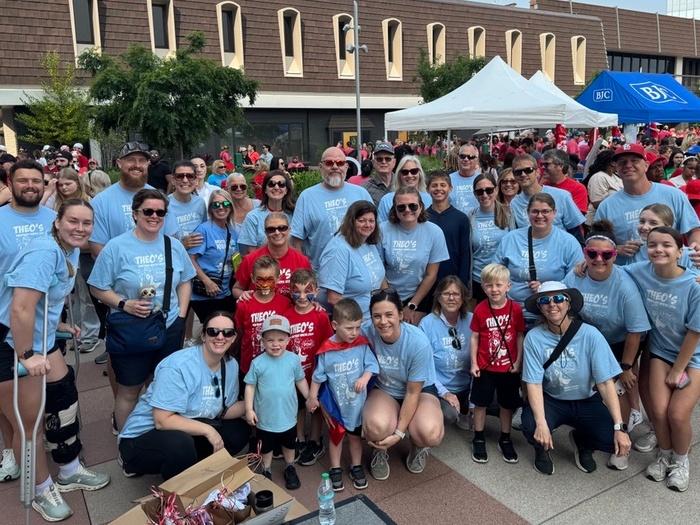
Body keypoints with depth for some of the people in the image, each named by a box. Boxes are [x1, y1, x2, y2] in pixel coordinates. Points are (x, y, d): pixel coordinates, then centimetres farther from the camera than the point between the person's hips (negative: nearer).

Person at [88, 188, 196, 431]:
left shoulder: (175, 246, 4)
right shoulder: (116, 247, -9)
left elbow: (184, 282, 13)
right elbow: (98, 288, -6)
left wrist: (181, 315, 2)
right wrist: (124, 304, -21)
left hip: (170, 329, 4)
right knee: (129, 391, 10)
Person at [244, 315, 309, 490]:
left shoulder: (293, 359, -12)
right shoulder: (258, 363, -17)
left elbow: (300, 380, 3)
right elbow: (250, 385, -9)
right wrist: (249, 409, -11)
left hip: (288, 415, 2)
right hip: (265, 418, -1)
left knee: (289, 445, 24)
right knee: (266, 447, 20)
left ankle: (290, 469, 46)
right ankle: (266, 472, 42)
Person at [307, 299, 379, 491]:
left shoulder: (362, 345, -12)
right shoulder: (326, 350, -17)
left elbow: (371, 365, -9)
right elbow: (318, 376, -6)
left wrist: (364, 378, -28)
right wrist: (312, 397, 0)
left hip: (357, 400, 2)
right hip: (335, 402, -2)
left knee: (355, 434, 19)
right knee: (336, 435, 15)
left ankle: (356, 467, 39)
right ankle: (335, 470, 33)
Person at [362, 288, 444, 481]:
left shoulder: (419, 342, -27)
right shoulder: (368, 334, -22)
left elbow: (413, 392, -18)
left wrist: (399, 433, -19)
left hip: (420, 391, -1)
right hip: (383, 390, 1)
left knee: (431, 434, -32)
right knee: (376, 426, -34)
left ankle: (418, 446, 9)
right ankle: (380, 450, 6)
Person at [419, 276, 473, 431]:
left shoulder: (471, 321, -2)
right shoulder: (427, 324, -13)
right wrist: (444, 393, -17)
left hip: (467, 387, 4)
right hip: (439, 388, -4)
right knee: (449, 414, -29)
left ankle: (465, 412, 12)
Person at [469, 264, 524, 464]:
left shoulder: (515, 308, -9)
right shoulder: (480, 310, -10)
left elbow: (520, 336, -2)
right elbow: (475, 337, -3)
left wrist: (518, 361, -4)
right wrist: (473, 363, -4)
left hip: (509, 368, 1)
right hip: (485, 367, -1)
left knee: (507, 404, 14)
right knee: (481, 403, 10)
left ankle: (505, 439, 32)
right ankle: (478, 439, 26)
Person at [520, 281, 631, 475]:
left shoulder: (590, 334, -17)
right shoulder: (534, 337, -16)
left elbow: (606, 383, -17)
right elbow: (534, 383, -17)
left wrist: (620, 427, -23)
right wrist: (541, 423, -31)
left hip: (587, 401, 1)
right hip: (551, 401, -1)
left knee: (615, 441, -22)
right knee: (531, 428, -31)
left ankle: (582, 441, 15)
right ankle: (542, 449, 9)